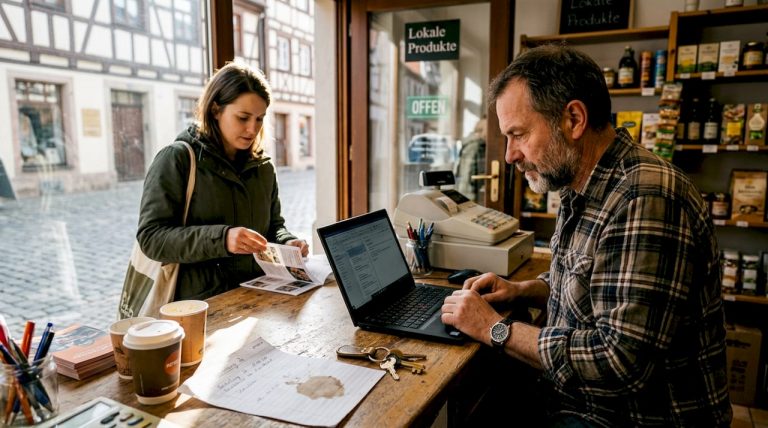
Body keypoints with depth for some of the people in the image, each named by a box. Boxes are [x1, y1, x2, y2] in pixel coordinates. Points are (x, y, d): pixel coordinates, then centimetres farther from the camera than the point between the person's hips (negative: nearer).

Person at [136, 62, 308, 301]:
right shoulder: (176, 159, -3)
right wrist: (221, 239, -23)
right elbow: (151, 238, -9)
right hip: (201, 305, -6)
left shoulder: (263, 167, 14)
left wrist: (286, 243, 0)